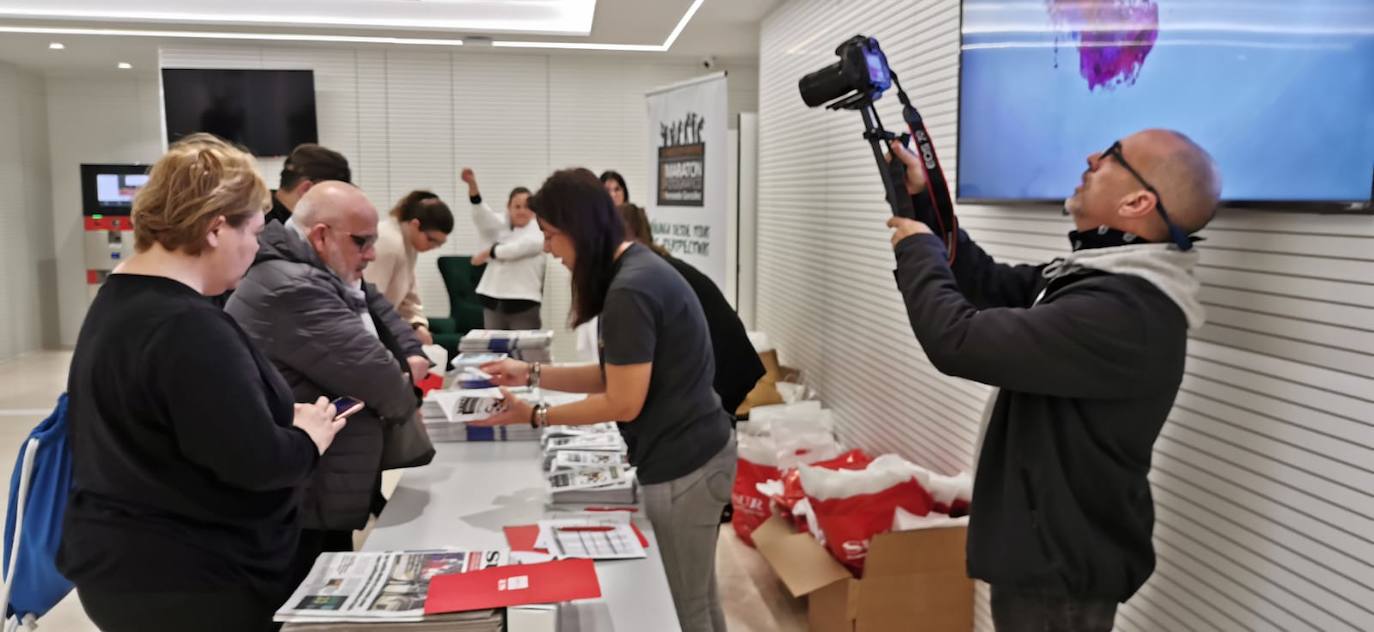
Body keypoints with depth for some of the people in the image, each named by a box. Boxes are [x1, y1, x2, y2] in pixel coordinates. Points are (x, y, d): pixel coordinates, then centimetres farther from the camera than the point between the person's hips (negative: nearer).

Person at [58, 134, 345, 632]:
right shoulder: (189, 328, -25)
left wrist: (286, 415, 3)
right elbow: (256, 462, -28)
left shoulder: (118, 299, 8)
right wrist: (311, 437, -9)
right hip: (191, 582, -9)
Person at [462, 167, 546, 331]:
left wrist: (488, 252, 0)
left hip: (523, 302, -4)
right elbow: (482, 212, -7)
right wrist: (472, 184, -23)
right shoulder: (500, 224, 11)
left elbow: (518, 248, -12)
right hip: (493, 300, 4)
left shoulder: (538, 232, 1)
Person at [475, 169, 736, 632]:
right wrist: (532, 374, 9)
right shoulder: (639, 266, 8)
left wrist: (535, 417, -11)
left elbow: (623, 403, -19)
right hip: (695, 453, 10)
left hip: (681, 467, -10)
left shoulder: (628, 291, -24)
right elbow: (617, 374, 11)